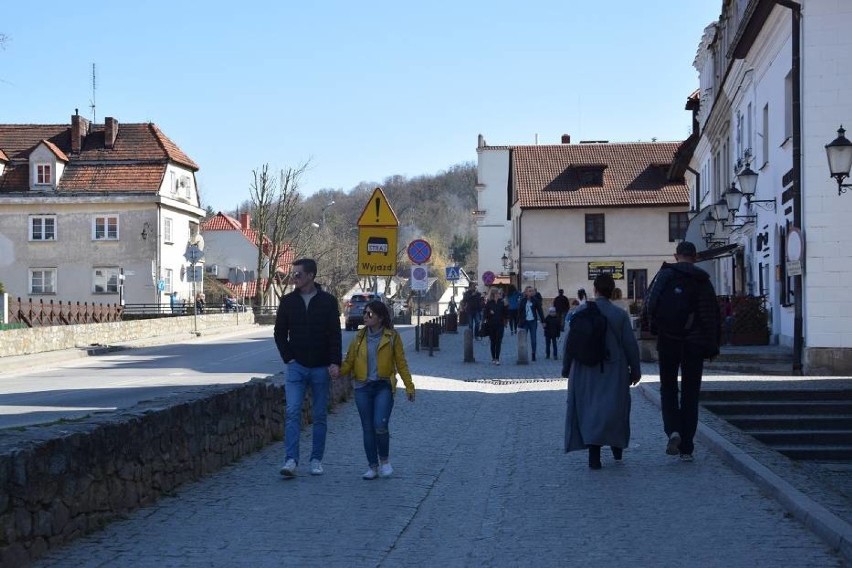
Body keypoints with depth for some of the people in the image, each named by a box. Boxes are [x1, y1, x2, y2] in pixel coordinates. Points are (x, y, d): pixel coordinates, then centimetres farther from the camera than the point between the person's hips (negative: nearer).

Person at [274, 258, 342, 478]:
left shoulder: (328, 301, -2)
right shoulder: (288, 301, 4)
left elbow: (335, 335, -2)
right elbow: (280, 333, 10)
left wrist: (335, 363, -12)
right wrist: (288, 358, -1)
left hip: (321, 368, -1)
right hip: (296, 367, 1)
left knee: (319, 416, 6)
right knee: (292, 412, -11)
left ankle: (316, 460, 14)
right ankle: (291, 460, -13)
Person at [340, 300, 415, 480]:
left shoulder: (392, 336, 0)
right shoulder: (359, 337, 8)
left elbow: (401, 362, 4)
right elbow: (349, 362, 6)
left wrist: (409, 385, 4)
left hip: (384, 386, -3)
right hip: (363, 387, 3)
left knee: (380, 425, -16)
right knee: (368, 428, 5)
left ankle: (385, 461, 7)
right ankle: (373, 467, 15)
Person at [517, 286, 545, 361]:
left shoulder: (535, 300, 0)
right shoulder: (522, 301, -1)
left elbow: (540, 311, 3)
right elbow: (519, 312, 1)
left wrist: (543, 321, -2)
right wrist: (519, 323, -2)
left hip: (533, 321, 0)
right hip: (525, 322, 0)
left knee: (533, 339, 2)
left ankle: (533, 354, 10)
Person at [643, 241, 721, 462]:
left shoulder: (665, 274, 0)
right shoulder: (702, 280, 2)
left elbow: (650, 303, -7)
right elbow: (712, 316, -1)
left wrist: (655, 327, 6)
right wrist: (712, 346, 2)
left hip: (668, 342, -1)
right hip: (694, 344, 1)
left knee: (668, 388, 13)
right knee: (690, 394, 7)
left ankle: (673, 431, -12)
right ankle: (686, 447, 6)